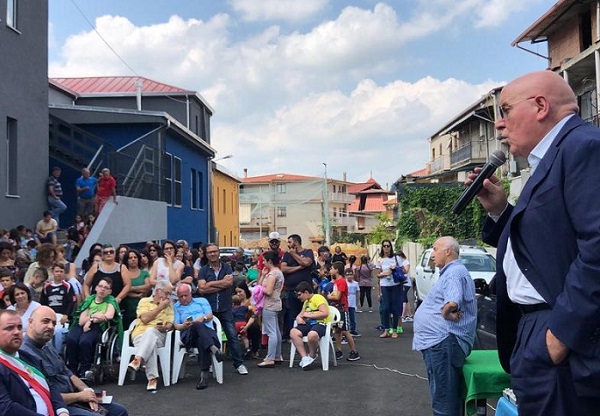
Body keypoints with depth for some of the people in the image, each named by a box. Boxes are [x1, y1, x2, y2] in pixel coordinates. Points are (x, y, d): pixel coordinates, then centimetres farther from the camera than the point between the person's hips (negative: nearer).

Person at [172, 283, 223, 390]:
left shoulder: (202, 301, 30)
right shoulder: (176, 307, 28)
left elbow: (210, 316, 15)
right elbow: (176, 325, 14)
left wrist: (203, 318, -8)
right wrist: (184, 326, -10)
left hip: (207, 330, 1)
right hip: (188, 334, -1)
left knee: (202, 341, -40)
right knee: (198, 325, -39)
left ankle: (204, 375, -48)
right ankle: (213, 348, -58)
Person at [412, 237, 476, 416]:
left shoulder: (455, 272, -15)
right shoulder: (450, 272, 19)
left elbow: (452, 302, -32)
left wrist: (445, 313, -14)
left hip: (443, 341, -11)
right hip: (438, 340, 11)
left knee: (443, 400, -5)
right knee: (445, 396, 19)